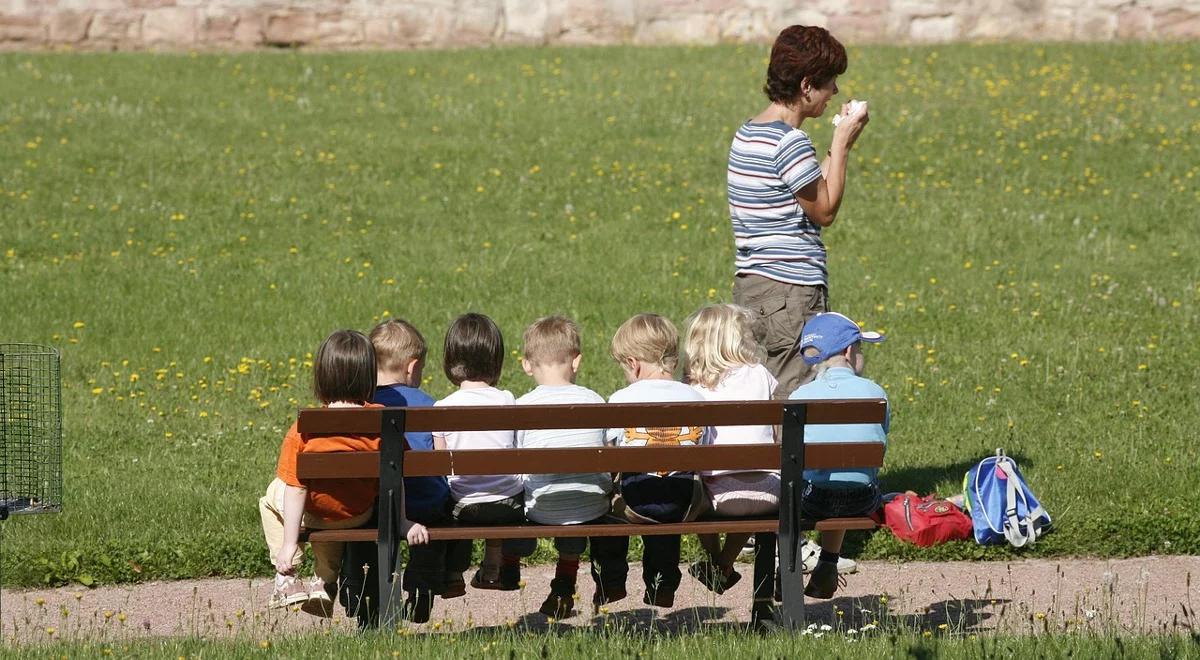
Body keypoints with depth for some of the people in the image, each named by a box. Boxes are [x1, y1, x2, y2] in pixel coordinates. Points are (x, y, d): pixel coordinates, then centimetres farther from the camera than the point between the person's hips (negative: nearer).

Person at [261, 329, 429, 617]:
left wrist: (289, 543, -15)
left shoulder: (302, 432, -22)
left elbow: (295, 489, -20)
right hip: (360, 514, 3)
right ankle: (325, 584, 39)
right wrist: (403, 521, 2)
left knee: (273, 495, 28)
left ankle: (286, 579, 20)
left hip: (316, 514, -3)